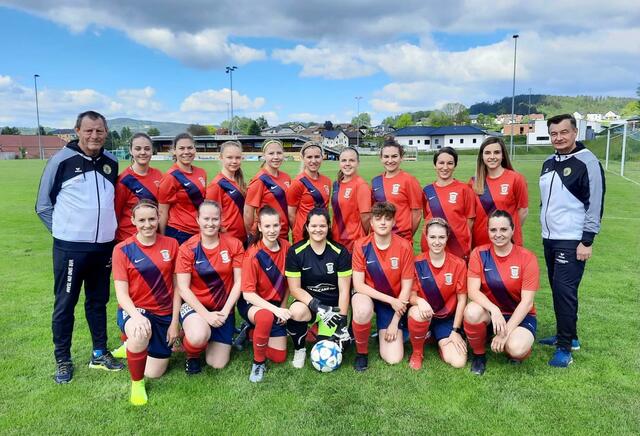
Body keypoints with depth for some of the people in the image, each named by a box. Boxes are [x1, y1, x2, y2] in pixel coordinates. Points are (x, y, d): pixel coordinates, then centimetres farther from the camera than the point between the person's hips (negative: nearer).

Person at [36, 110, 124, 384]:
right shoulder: (62, 160, -7)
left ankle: (100, 353, 26)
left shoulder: (112, 163, 6)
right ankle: (63, 360, 20)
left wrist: (107, 228, 12)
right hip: (70, 247, -4)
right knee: (65, 304, 5)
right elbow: (43, 205, 0)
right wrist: (63, 230, -1)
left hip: (104, 246, 4)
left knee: (98, 301, 14)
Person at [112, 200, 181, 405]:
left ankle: (138, 345, 40)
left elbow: (177, 287, 1)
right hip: (134, 311, -3)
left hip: (164, 314, 3)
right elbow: (121, 293, -12)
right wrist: (137, 316, -31)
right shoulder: (122, 249, -8)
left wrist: (174, 322, -4)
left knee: (154, 373, 6)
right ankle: (136, 383, -9)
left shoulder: (171, 244, -2)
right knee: (140, 334, -39)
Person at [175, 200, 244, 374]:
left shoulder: (234, 244, -6)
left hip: (223, 308, 2)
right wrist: (206, 314, -21)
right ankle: (192, 354, 3)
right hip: (195, 305, -2)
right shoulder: (187, 248, -10)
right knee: (199, 336, -35)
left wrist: (224, 311, -15)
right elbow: (183, 288, -12)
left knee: (218, 364, 0)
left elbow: (239, 282, -6)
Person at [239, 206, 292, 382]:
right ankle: (258, 362, -16)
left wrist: (283, 307, -2)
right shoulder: (253, 255, -23)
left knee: (279, 357, 3)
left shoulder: (286, 247, -8)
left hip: (276, 304, 5)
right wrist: (275, 309, -32)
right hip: (253, 303, -5)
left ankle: (253, 332, 30)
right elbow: (248, 294, -23)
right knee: (266, 317, -42)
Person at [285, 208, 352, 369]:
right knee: (296, 311, -37)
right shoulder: (295, 252, -8)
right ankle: (299, 349, -4)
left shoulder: (340, 252, -7)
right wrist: (317, 306, -23)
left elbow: (344, 290, -6)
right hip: (308, 303, 0)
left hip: (333, 306, 0)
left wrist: (342, 320, -12)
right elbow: (294, 288, -9)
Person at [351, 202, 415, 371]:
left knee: (393, 359, -10)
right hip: (367, 295, 0)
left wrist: (394, 322, -10)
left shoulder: (404, 246, -14)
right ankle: (361, 352, -9)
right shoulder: (361, 245, -15)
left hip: (394, 301, 1)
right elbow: (358, 284, -15)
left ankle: (385, 332, 25)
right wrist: (390, 300, -23)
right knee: (363, 311, -39)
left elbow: (406, 287, -9)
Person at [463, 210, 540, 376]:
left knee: (516, 349, -32)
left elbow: (527, 302, -15)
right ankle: (478, 355, -4)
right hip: (490, 312, 2)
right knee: (472, 311, -33)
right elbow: (473, 290, -15)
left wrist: (506, 332, -22)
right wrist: (494, 309, -34)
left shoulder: (527, 258, -12)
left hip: (520, 316, -1)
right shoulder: (479, 254, -8)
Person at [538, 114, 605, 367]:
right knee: (558, 289, 13)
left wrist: (587, 241, -16)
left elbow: (595, 204, -13)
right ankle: (568, 336, 26)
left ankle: (565, 348, -1)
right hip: (549, 239, 7)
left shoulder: (587, 162, -11)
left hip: (572, 241, -7)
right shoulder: (549, 163, 11)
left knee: (564, 290, -10)